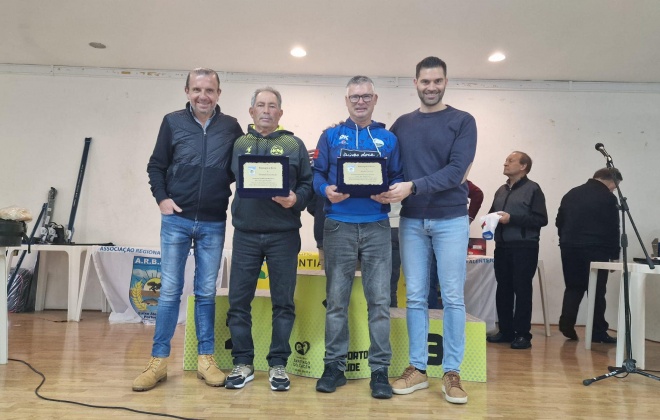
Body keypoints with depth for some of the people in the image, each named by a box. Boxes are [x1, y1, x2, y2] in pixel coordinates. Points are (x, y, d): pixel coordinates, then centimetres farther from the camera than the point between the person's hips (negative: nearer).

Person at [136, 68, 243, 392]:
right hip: (176, 220, 0)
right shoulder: (173, 122, 3)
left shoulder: (231, 127, 4)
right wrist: (161, 198, -5)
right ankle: (158, 361, 15)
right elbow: (156, 166, 7)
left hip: (214, 224, 1)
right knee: (169, 291, 4)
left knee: (206, 292, 8)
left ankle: (205, 359, 18)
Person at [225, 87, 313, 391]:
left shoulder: (294, 145, 7)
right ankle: (243, 363, 19)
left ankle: (278, 364, 18)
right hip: (246, 234, 2)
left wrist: (296, 199, -15)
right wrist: (235, 210, -10)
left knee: (283, 302, 5)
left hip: (283, 235, -1)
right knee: (238, 300, 4)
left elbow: (308, 182, 3)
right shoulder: (238, 145, 11)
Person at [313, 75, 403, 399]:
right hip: (338, 226, 0)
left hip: (377, 227, 1)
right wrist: (326, 190, -15)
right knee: (336, 299, 5)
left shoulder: (389, 139, 13)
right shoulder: (331, 136, 10)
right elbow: (317, 173, 6)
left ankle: (380, 370, 10)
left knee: (379, 300, 0)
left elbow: (398, 177, 10)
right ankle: (334, 365, 17)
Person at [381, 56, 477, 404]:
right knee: (415, 297, 6)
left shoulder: (462, 121, 1)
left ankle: (452, 373, 13)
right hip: (411, 221, 3)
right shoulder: (402, 124, 11)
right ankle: (417, 368, 17)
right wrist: (387, 189, -12)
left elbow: (456, 171, -11)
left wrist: (413, 187, -20)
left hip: (450, 220, -2)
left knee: (452, 298, 2)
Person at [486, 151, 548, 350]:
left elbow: (541, 219, -10)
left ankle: (522, 334, 5)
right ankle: (505, 331, 17)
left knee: (522, 290, -3)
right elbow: (492, 213, 25)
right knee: (503, 290, 7)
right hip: (502, 247, 6)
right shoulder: (501, 190, 18)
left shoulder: (532, 189, -1)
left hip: (524, 248, -6)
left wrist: (512, 219, -18)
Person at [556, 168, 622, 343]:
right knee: (597, 291, 4)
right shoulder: (608, 198, -5)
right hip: (595, 250, -5)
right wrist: (615, 255, 3)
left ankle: (566, 325, 4)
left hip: (569, 248, 5)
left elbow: (559, 222, 13)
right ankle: (598, 332, 9)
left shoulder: (571, 194, 11)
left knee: (573, 287, 13)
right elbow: (613, 229, -5)